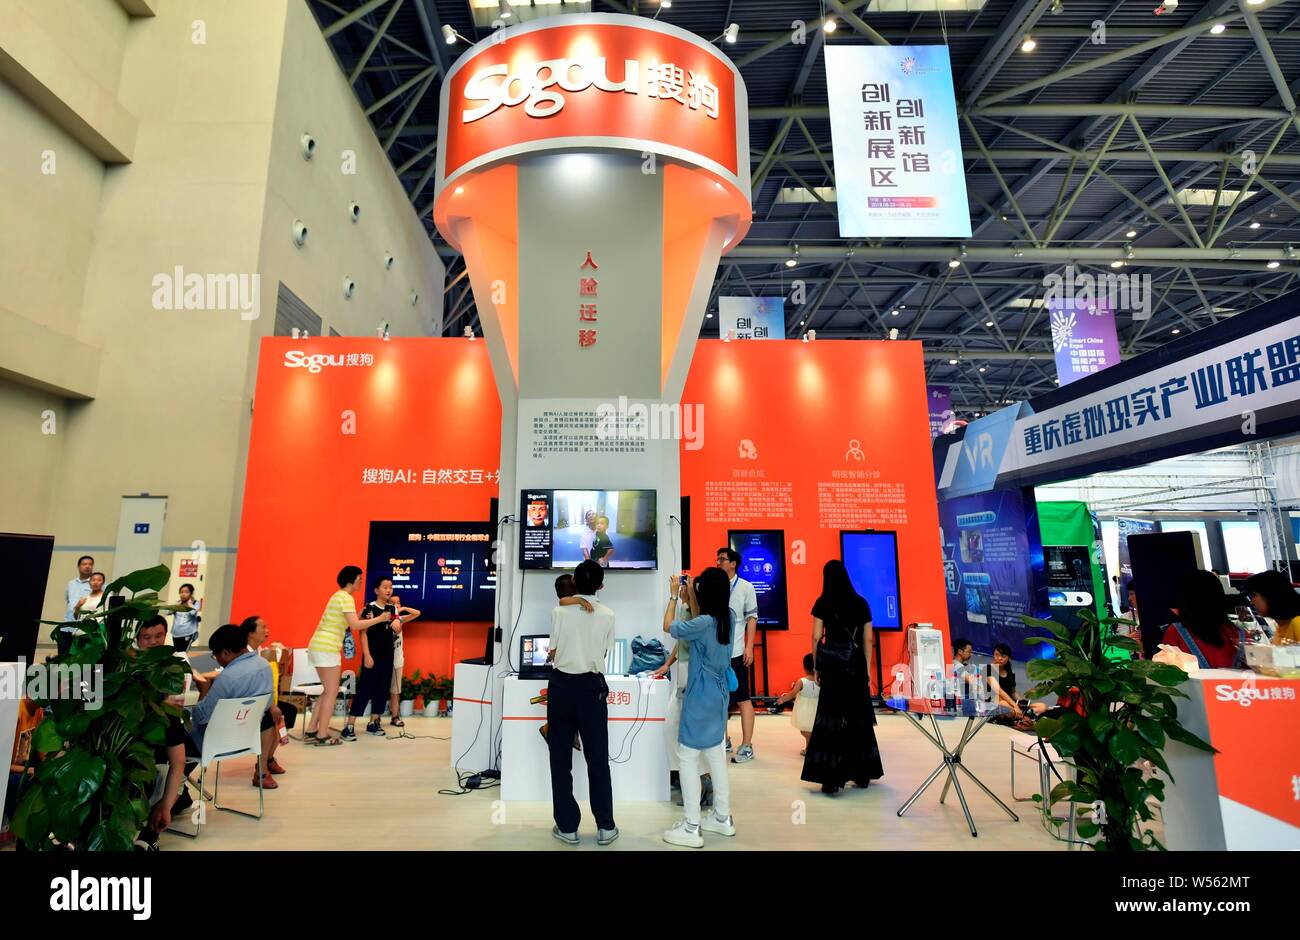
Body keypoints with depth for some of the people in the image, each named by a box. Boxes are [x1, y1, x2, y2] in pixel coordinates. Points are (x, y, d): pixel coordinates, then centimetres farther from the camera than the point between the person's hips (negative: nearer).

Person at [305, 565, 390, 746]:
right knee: (332, 692, -1)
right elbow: (355, 625, -21)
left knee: (328, 691, 16)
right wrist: (379, 619, -13)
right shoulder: (346, 598, -13)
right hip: (327, 649, -10)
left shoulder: (338, 596, 19)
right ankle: (323, 736, 4)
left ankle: (311, 731, 19)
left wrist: (363, 617, 9)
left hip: (319, 647, 10)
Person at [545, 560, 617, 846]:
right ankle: (605, 826, 17)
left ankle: (567, 826, 18)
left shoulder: (559, 612, -8)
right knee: (597, 758, 11)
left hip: (561, 684, 0)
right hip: (592, 686, 0)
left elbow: (553, 654, -2)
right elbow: (604, 653, 3)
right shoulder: (607, 615, -6)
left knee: (561, 758, 11)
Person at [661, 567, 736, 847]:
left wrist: (673, 596, -2)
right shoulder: (727, 617, -2)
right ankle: (722, 818, 30)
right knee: (716, 756, 19)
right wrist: (689, 597, 13)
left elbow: (668, 627, -11)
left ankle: (691, 829, 9)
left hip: (700, 699, -8)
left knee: (688, 758, 2)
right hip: (718, 696, 8)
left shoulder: (705, 623, -25)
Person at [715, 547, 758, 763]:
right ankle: (724, 739, 28)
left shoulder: (746, 587, -1)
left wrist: (749, 647, -9)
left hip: (735, 652, -4)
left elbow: (752, 617, -2)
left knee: (743, 699, 2)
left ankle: (747, 746, 10)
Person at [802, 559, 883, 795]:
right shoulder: (861, 603, 4)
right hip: (856, 665, 3)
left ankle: (832, 777, 1)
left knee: (832, 716, 1)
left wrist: (817, 667, 4)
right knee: (858, 716, 14)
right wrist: (867, 668, 13)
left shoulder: (822, 603, -4)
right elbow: (867, 639, 6)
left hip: (833, 665, -3)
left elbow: (816, 637, -6)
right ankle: (862, 773, 24)